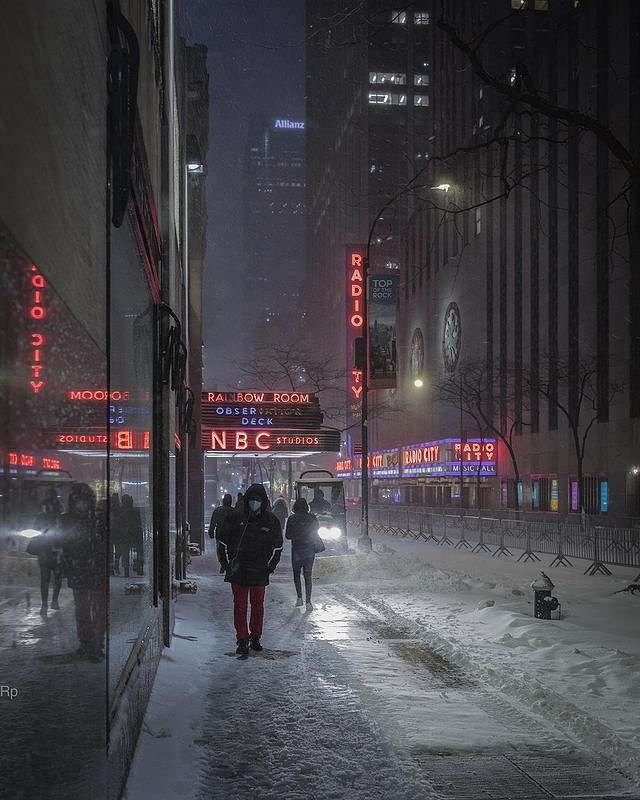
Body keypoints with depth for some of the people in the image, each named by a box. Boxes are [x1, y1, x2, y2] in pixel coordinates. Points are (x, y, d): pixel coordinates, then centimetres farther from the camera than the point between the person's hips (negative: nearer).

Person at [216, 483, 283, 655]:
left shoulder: (271, 520, 1)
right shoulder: (236, 517, -3)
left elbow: (277, 547, 11)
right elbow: (221, 538, 6)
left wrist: (269, 567, 5)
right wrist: (227, 563, 3)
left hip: (259, 572, 1)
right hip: (238, 571, -1)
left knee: (258, 605, 10)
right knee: (240, 605, -1)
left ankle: (255, 638, 23)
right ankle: (242, 640, 3)